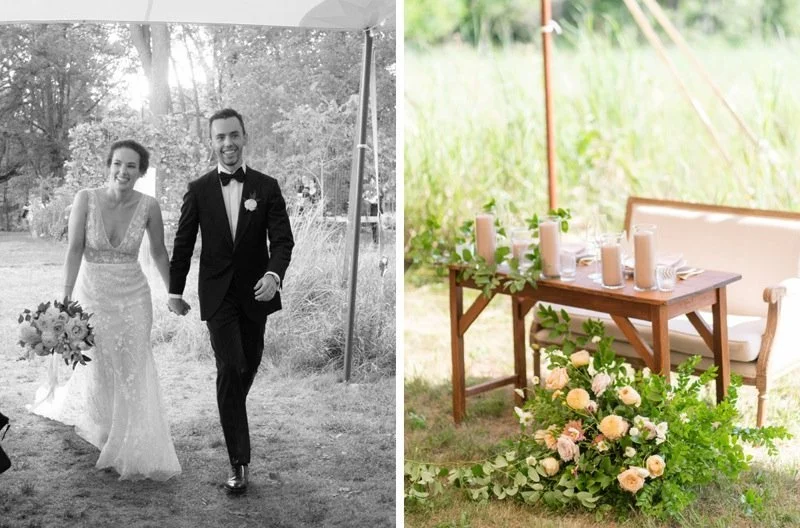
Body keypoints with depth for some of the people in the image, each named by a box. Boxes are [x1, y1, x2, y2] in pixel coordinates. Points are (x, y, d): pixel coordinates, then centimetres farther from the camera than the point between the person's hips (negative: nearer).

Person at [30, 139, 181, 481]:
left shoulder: (148, 206, -10)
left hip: (133, 297, 1)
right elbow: (74, 250, -15)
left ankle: (132, 450, 16)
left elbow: (159, 253, 3)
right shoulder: (86, 199, -13)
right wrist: (66, 298, -20)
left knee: (133, 373, 2)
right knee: (96, 368, 12)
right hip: (92, 294, 0)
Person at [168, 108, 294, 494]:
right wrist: (175, 291, 9)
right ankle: (238, 462, -11)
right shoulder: (199, 190, 0)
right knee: (229, 367, -13)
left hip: (255, 292, 2)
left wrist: (274, 274, -24)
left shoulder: (266, 187, 0)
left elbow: (282, 239, -6)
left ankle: (232, 415, 45)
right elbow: (183, 243, 6)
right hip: (217, 294, -2)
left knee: (249, 364, 13)